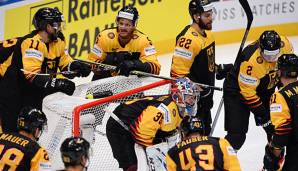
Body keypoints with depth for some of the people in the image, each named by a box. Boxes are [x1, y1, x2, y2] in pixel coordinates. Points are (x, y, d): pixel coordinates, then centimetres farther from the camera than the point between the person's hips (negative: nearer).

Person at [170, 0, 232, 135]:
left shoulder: (207, 33, 8)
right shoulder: (188, 39, -25)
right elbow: (178, 72, -26)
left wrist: (219, 69, 9)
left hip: (204, 95, 10)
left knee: (205, 131, 20)